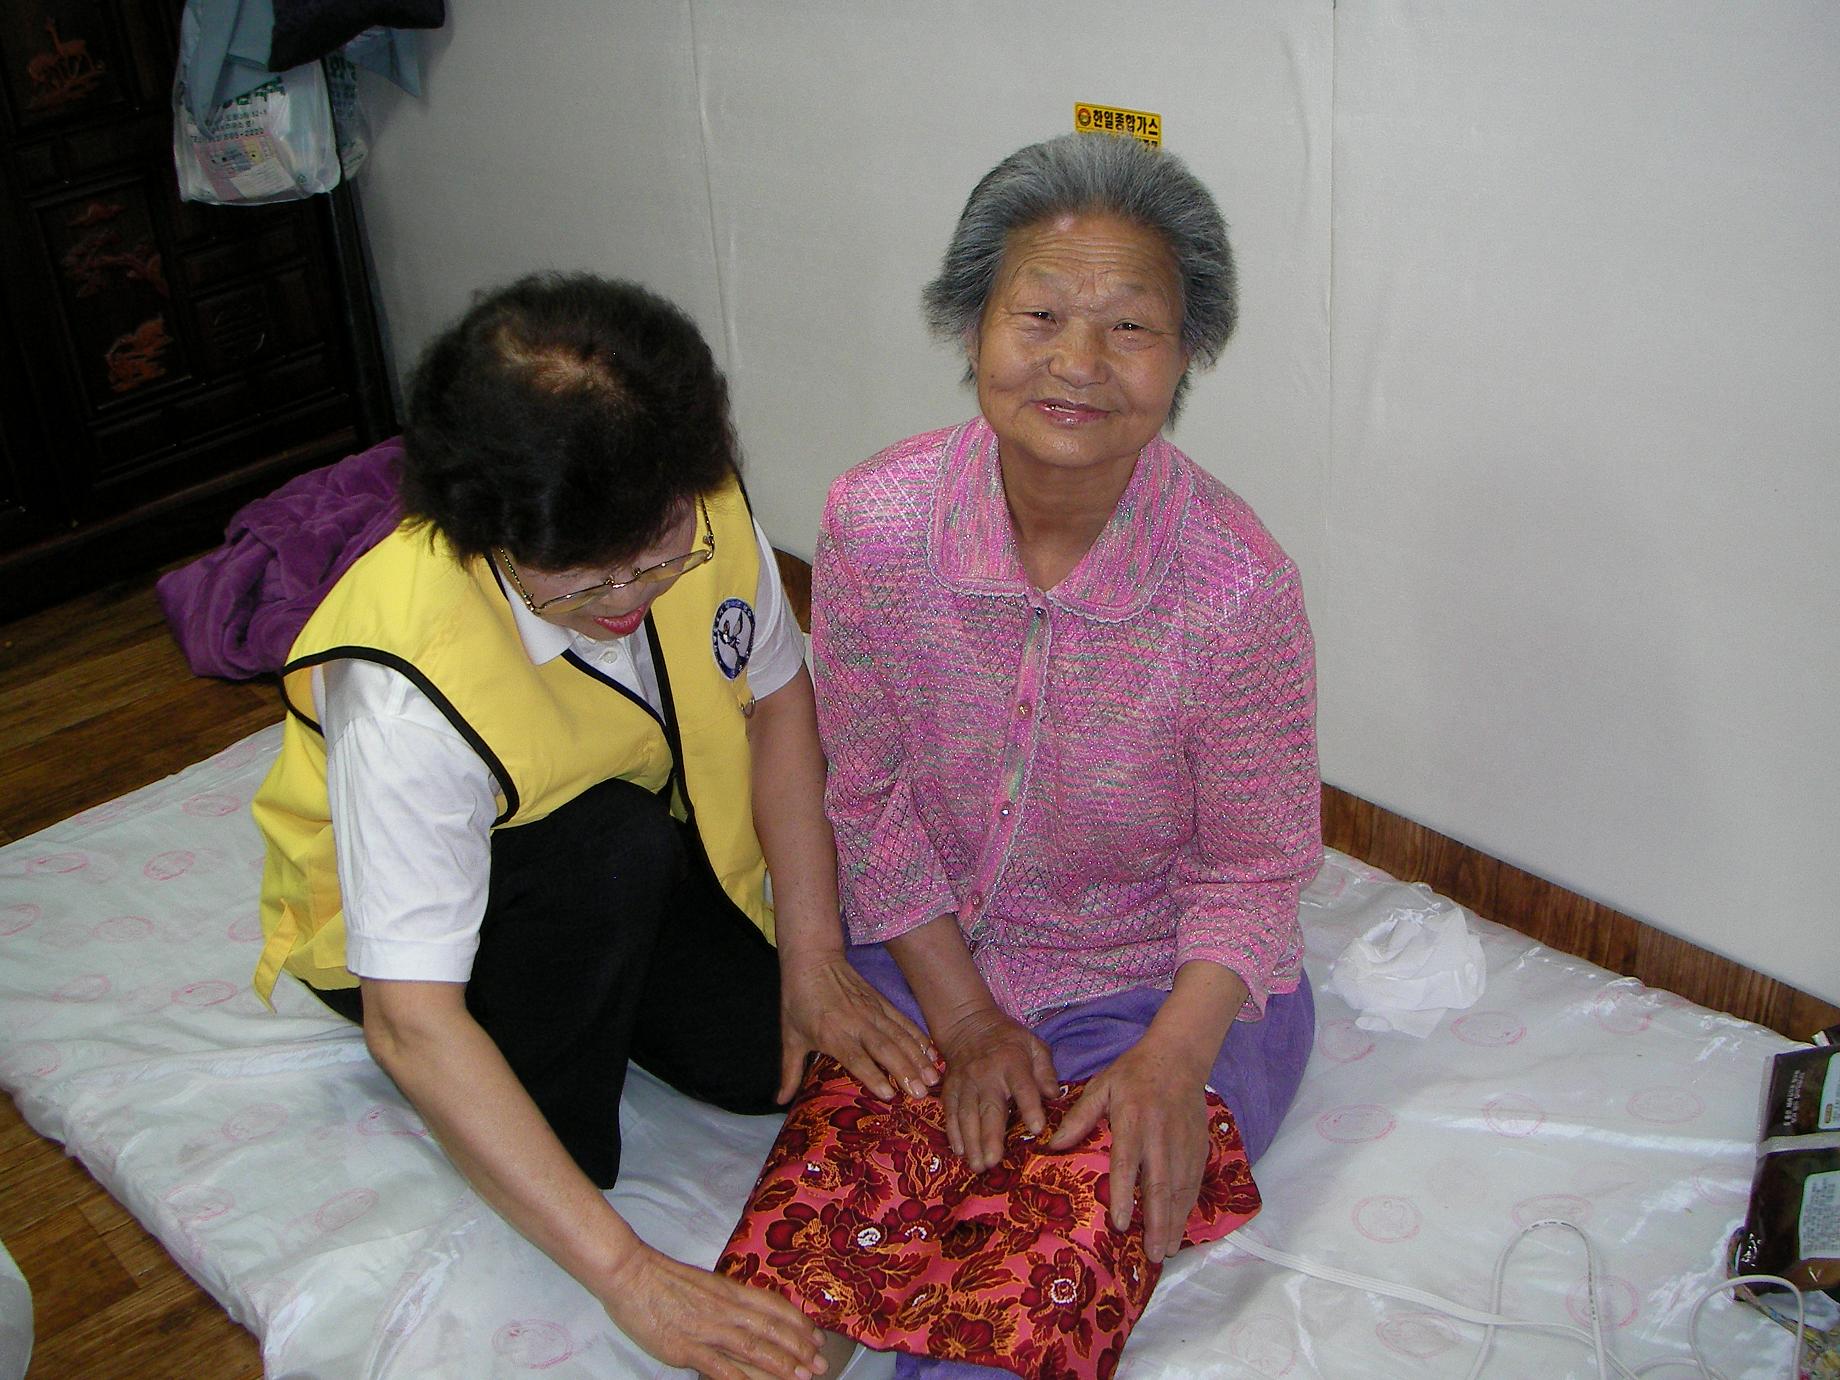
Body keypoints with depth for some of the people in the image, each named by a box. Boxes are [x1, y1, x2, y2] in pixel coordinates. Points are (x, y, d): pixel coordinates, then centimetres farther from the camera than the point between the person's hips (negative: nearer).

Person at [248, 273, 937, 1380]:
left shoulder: (700, 511, -24)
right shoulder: (410, 688, -39)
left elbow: (775, 696, -6)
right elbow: (411, 1024, -39)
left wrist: (814, 957, -11)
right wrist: (629, 1275, -40)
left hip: (631, 869, 5)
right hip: (410, 916, -4)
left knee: (776, 1060, -17)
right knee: (615, 831, -35)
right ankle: (557, 1143, -11)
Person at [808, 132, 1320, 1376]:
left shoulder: (1240, 584, -22)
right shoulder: (874, 520, -16)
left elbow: (1253, 875, -10)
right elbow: (868, 794, -4)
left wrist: (1174, 1056, -25)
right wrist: (965, 1018, -9)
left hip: (1163, 981, -2)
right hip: (927, 949, 3)